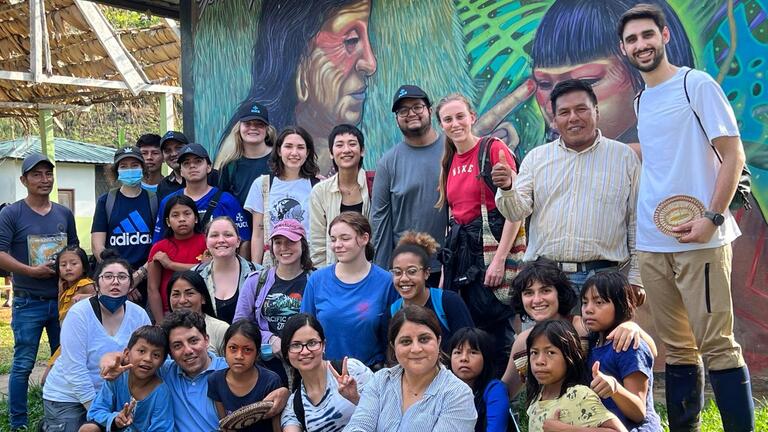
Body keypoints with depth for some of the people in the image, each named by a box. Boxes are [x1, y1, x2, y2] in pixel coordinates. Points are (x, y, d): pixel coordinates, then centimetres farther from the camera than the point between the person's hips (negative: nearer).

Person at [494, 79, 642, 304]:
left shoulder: (624, 157, 7)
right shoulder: (536, 157, 11)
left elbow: (637, 222, 6)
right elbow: (518, 212, 5)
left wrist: (635, 279, 3)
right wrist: (508, 189, -17)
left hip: (602, 277, -1)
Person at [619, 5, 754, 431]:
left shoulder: (696, 84, -2)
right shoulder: (641, 100, 16)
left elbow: (733, 156, -7)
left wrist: (711, 218, -15)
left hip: (698, 240, -6)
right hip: (652, 244, 6)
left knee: (716, 345, -5)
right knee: (677, 348, 11)